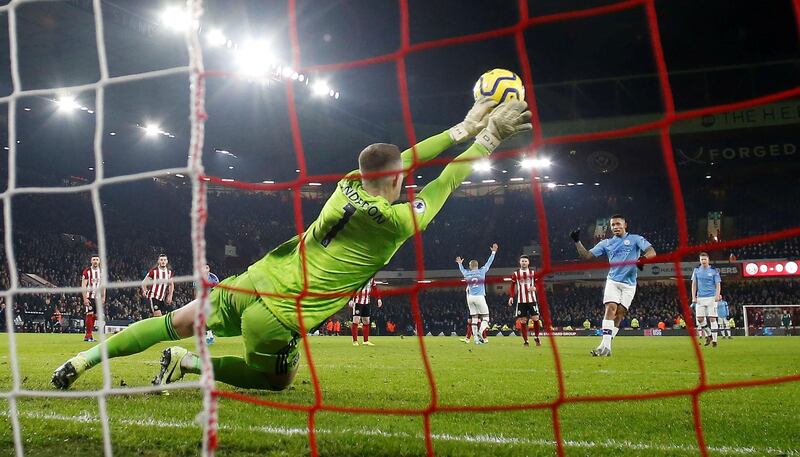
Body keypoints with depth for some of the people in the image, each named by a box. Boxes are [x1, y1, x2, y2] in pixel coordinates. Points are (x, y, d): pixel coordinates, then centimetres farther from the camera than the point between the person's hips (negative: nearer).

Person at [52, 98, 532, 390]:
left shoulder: (349, 186, 5)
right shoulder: (397, 222, -12)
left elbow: (403, 158, 17)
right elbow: (445, 182, 3)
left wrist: (466, 125, 21)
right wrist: (487, 140, 14)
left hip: (252, 283, 6)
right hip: (279, 320, -5)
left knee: (175, 323, 17)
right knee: (277, 381, 22)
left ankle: (84, 359, 12)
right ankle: (187, 363, 5)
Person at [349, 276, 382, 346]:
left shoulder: (371, 277, 8)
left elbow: (374, 288, 14)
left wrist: (378, 299, 6)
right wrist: (351, 299, -24)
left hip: (366, 302, 6)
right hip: (358, 301, -6)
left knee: (366, 322, 9)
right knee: (356, 321, -7)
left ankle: (366, 341, 17)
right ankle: (355, 341, -2)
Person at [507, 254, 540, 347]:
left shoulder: (533, 272, 6)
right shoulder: (515, 274, 6)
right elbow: (513, 287, 9)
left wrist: (535, 288, -13)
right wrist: (511, 297, -3)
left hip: (532, 300, 0)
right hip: (521, 301, 0)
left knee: (535, 318, -8)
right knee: (523, 321, -1)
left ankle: (536, 337, 13)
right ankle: (525, 341, 7)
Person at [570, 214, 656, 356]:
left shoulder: (635, 239, 5)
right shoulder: (606, 243, 13)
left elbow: (651, 252, -8)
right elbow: (587, 255, 12)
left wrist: (643, 258, -30)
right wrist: (577, 241, -1)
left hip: (629, 284, -1)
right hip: (612, 281, 1)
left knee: (619, 314, -5)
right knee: (611, 308, -17)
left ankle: (606, 346, -2)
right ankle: (605, 346, -24)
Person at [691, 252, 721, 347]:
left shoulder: (714, 271, 0)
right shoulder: (696, 270, 8)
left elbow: (718, 284, -1)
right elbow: (694, 284, 11)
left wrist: (717, 295, -17)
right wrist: (693, 297, 3)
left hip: (711, 297, -3)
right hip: (700, 298, 3)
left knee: (712, 319, -6)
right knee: (700, 319, -2)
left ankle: (714, 340, -2)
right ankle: (708, 335, 19)